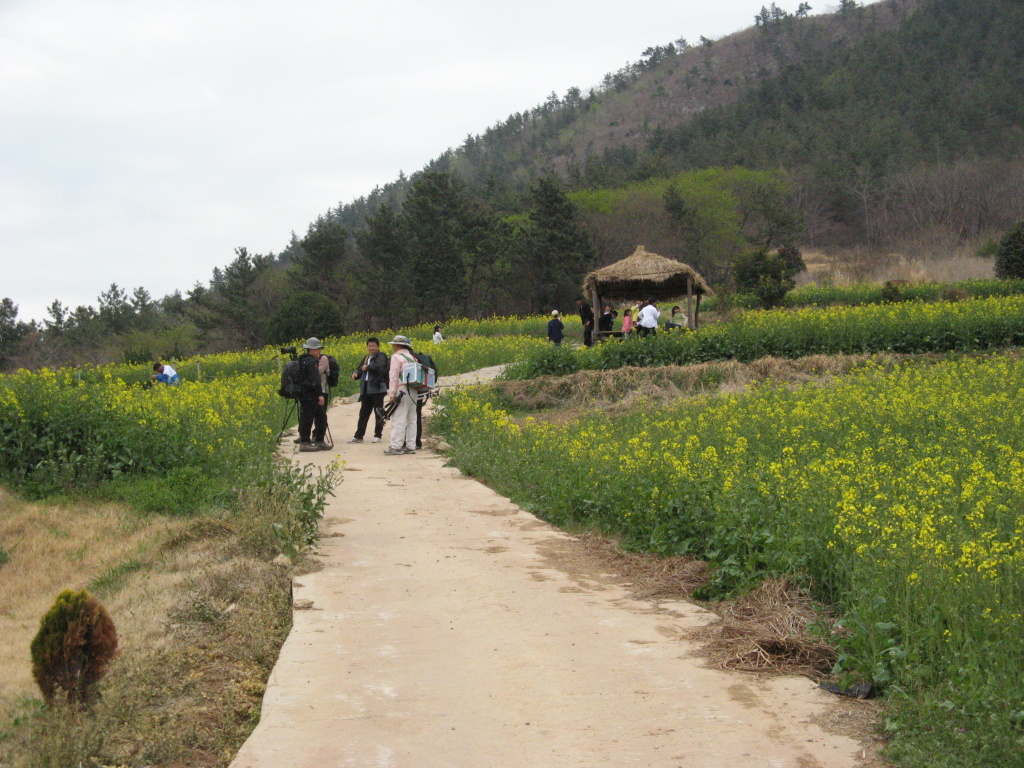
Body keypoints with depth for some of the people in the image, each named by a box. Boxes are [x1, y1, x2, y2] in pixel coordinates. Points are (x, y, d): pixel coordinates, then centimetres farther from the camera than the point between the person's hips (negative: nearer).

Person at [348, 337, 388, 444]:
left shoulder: (381, 356, -3)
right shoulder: (366, 358, 19)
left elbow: (379, 367, -21)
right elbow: (360, 369, 19)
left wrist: (367, 367, -10)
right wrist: (356, 373, -3)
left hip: (377, 389, -7)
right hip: (366, 390, 7)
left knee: (378, 413, 0)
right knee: (363, 413, 8)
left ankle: (377, 436, 7)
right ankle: (359, 436, 11)